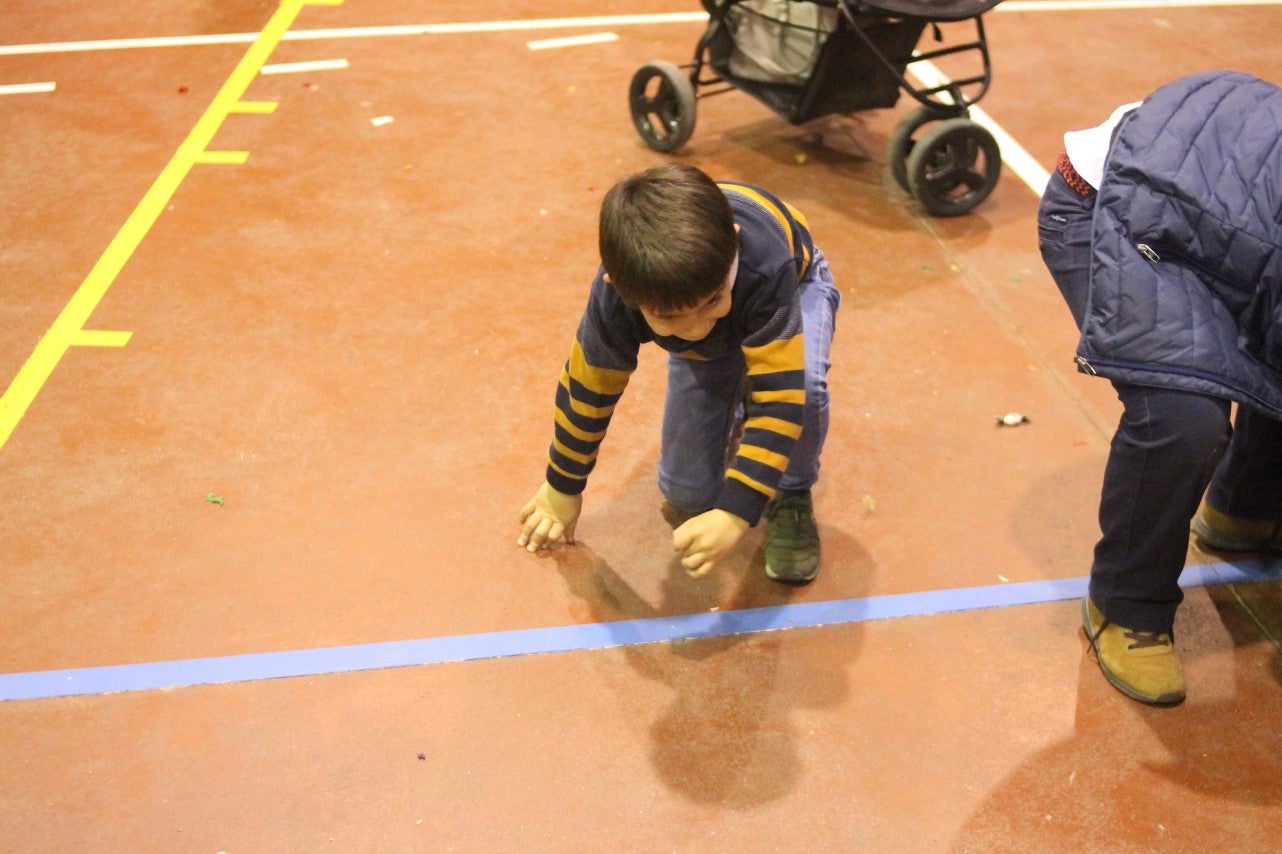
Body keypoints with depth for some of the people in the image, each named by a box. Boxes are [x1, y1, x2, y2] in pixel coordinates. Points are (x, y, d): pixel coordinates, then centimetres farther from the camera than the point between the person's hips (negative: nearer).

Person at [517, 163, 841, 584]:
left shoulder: (765, 268, -48)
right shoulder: (616, 299, -37)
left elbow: (781, 394, -46)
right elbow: (588, 389, -19)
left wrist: (735, 515, -50)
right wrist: (563, 488, -5)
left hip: (796, 286, -2)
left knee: (803, 384, -38)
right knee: (688, 497, -3)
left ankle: (792, 496, -8)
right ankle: (733, 419, 28)